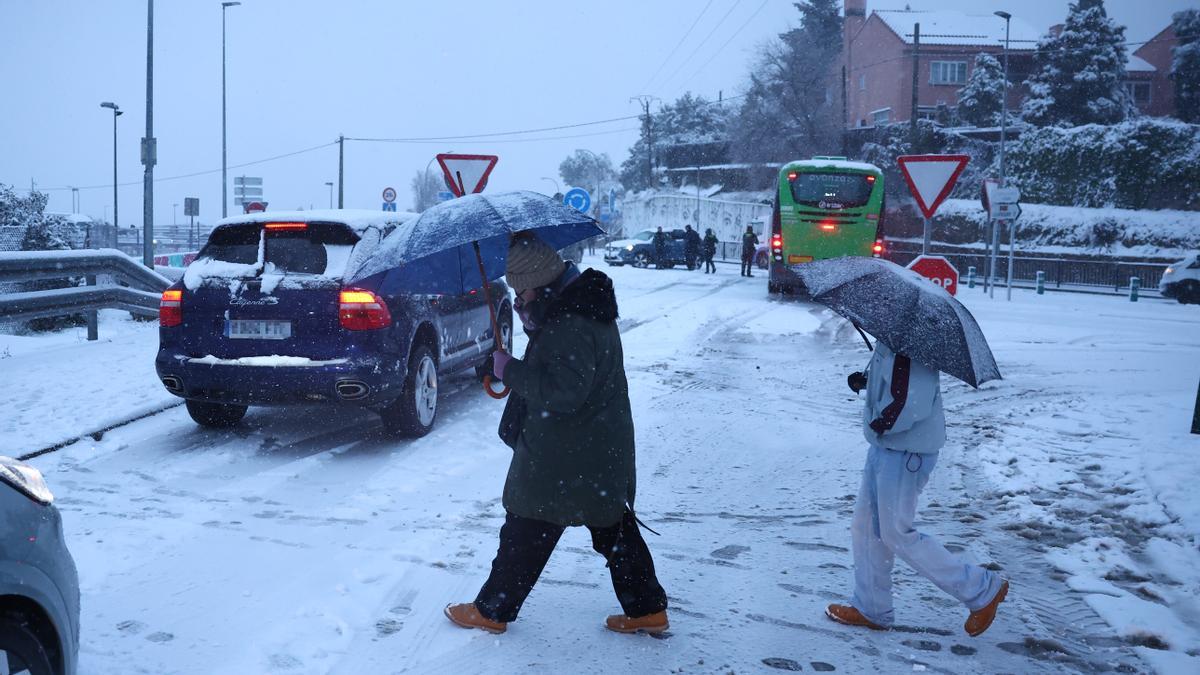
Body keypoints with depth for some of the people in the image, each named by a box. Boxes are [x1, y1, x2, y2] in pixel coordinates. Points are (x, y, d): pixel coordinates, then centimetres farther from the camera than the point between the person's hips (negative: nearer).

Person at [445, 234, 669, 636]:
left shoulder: (569, 326, -25)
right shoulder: (586, 302, 7)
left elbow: (562, 389, -30)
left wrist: (510, 370, -20)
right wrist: (532, 322, 3)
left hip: (562, 459, -10)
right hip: (604, 450, 10)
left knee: (525, 534, 6)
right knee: (614, 528, 17)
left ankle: (491, 611, 20)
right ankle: (647, 609, 23)